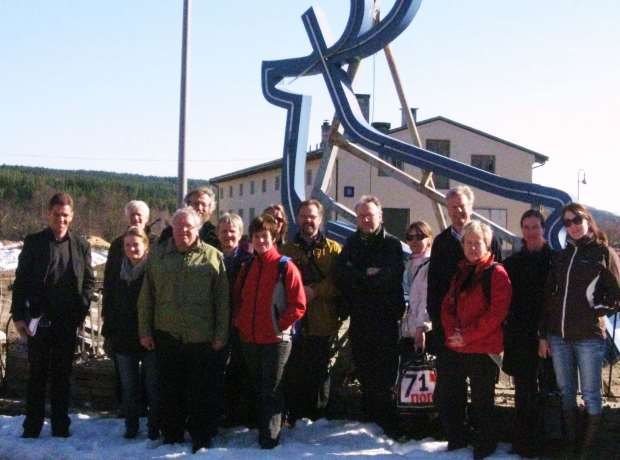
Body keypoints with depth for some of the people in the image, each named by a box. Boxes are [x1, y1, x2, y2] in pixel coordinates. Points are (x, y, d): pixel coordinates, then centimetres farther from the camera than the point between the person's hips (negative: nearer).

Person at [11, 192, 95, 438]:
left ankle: (61, 426, 16)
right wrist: (18, 315, -4)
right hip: (38, 319, -1)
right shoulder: (34, 242, 1)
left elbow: (89, 281, 8)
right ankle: (32, 427, 12)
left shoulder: (81, 245, 6)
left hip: (68, 321, 1)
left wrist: (82, 310, -3)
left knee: (62, 374, 8)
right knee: (37, 374, 5)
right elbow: (20, 281, 1)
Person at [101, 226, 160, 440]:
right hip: (124, 340, 4)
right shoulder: (117, 273, 6)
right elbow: (108, 306, 13)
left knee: (153, 386, 5)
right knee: (128, 386, 12)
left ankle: (154, 427, 15)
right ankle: (131, 426, 23)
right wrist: (109, 332, 7)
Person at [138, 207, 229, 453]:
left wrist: (221, 335, -3)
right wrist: (145, 331, 5)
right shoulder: (158, 255, 8)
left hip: (203, 338, -2)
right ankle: (171, 436, 23)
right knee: (170, 390, 11)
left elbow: (223, 301, 1)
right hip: (166, 336, 2)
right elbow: (146, 297, 9)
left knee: (202, 392, 4)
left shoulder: (213, 256, 2)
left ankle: (201, 438, 16)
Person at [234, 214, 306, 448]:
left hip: (276, 339, -6)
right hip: (249, 339, 6)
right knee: (258, 389, 15)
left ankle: (269, 438, 3)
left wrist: (279, 326, -12)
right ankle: (262, 430, 27)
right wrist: (240, 323, 5)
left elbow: (298, 306, -9)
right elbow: (238, 299, 20)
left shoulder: (285, 267, -7)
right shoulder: (247, 268, 10)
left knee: (271, 391, -3)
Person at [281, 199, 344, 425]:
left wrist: (315, 290, -13)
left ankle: (317, 419, 16)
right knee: (294, 375, -1)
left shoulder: (333, 249, 8)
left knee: (320, 375, 5)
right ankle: (294, 420, 8)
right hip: (295, 323, 1)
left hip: (324, 324, 0)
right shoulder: (287, 250, 12)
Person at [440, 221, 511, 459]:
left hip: (483, 349, -7)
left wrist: (467, 336, -17)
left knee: (481, 401, 2)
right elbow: (447, 305, 13)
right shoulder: (460, 273, 13)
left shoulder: (496, 273, -8)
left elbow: (497, 312, -16)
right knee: (453, 397, 15)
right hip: (454, 347, 7)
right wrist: (452, 332, -6)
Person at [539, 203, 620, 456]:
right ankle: (569, 443, 22)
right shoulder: (560, 256, 13)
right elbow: (548, 297, 13)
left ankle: (589, 446, 11)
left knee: (590, 394, 2)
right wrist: (543, 335, 10)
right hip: (558, 336, 5)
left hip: (589, 336, -5)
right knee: (566, 391, 12)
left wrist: (595, 310, -11)